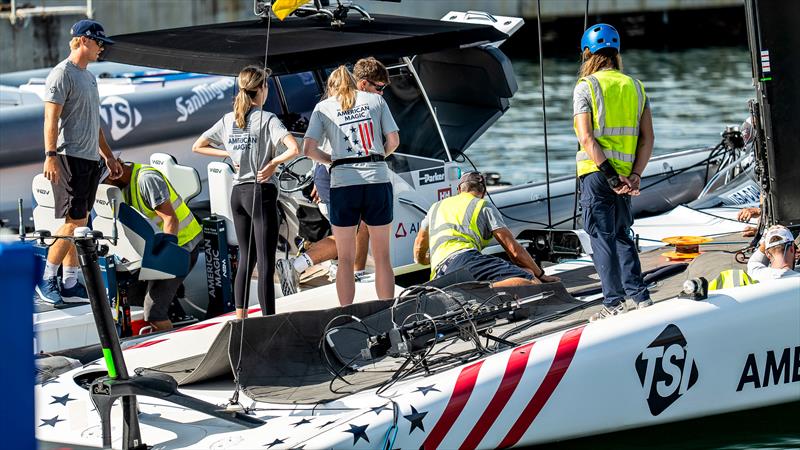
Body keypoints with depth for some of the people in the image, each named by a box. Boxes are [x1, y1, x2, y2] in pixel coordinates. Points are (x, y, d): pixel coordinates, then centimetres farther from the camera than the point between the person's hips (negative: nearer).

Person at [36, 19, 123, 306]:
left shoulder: (89, 77, 20)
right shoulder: (62, 74, -8)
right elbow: (51, 118, -15)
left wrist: (108, 156, 25)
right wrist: (50, 155, -23)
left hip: (90, 160, 9)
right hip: (70, 158, -9)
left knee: (79, 223, 8)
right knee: (73, 221, -12)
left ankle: (70, 284, 10)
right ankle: (47, 279, -4)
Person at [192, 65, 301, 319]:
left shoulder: (228, 120, 7)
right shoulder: (267, 119, -10)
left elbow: (197, 147, 16)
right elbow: (294, 149, -24)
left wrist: (231, 154, 10)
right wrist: (273, 163, -8)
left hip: (238, 193, 6)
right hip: (262, 192, -6)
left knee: (245, 259, 15)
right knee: (265, 263, -6)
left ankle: (240, 319, 15)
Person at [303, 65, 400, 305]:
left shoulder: (323, 107, 8)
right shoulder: (376, 99, 11)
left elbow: (309, 149, -1)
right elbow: (393, 140, 6)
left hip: (343, 182, -1)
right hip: (378, 179, 1)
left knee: (346, 259, 8)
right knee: (382, 257, 9)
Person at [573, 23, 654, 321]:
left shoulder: (585, 87, -6)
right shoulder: (635, 87, 9)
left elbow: (587, 138, -15)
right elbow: (647, 137, 2)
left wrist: (610, 175, -15)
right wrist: (635, 175, -2)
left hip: (596, 172, -5)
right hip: (627, 174, 5)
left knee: (602, 237, 1)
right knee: (622, 235, 17)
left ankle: (614, 303, -2)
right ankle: (640, 298, 12)